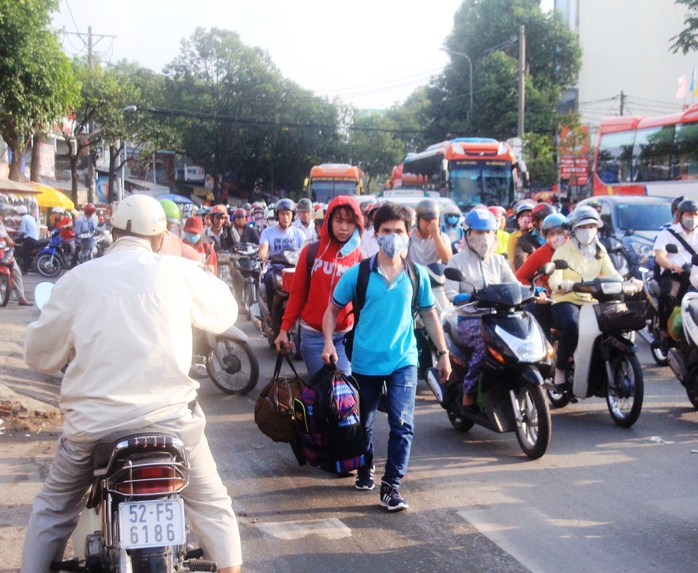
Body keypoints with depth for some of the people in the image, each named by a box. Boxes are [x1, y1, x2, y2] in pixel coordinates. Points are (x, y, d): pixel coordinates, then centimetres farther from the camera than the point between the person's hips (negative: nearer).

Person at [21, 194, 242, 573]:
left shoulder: (78, 278, 0)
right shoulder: (179, 272, -1)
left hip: (93, 421, 1)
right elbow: (225, 312, 15)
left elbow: (40, 354, 7)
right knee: (209, 501, 20)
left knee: (55, 507, 23)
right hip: (170, 414, 0)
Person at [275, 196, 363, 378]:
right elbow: (297, 293, 1)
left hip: (345, 335, 0)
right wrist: (285, 328, -3)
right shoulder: (312, 251, -2)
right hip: (313, 334, 0)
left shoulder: (360, 258, -1)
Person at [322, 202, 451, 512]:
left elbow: (429, 314, 11)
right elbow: (333, 309, 3)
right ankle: (366, 468, 40)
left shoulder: (417, 274, 1)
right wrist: (329, 342, -11)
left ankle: (391, 486, -1)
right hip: (365, 361, 0)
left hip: (403, 360, 0)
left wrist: (443, 353, 9)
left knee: (402, 424, -11)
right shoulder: (357, 274, -4)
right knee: (363, 424, 15)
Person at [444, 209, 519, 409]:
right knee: (486, 342, -35)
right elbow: (450, 293, -7)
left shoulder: (499, 261, 19)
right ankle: (469, 394, -26)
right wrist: (467, 298, -29)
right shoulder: (457, 260, 7)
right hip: (469, 319, -4)